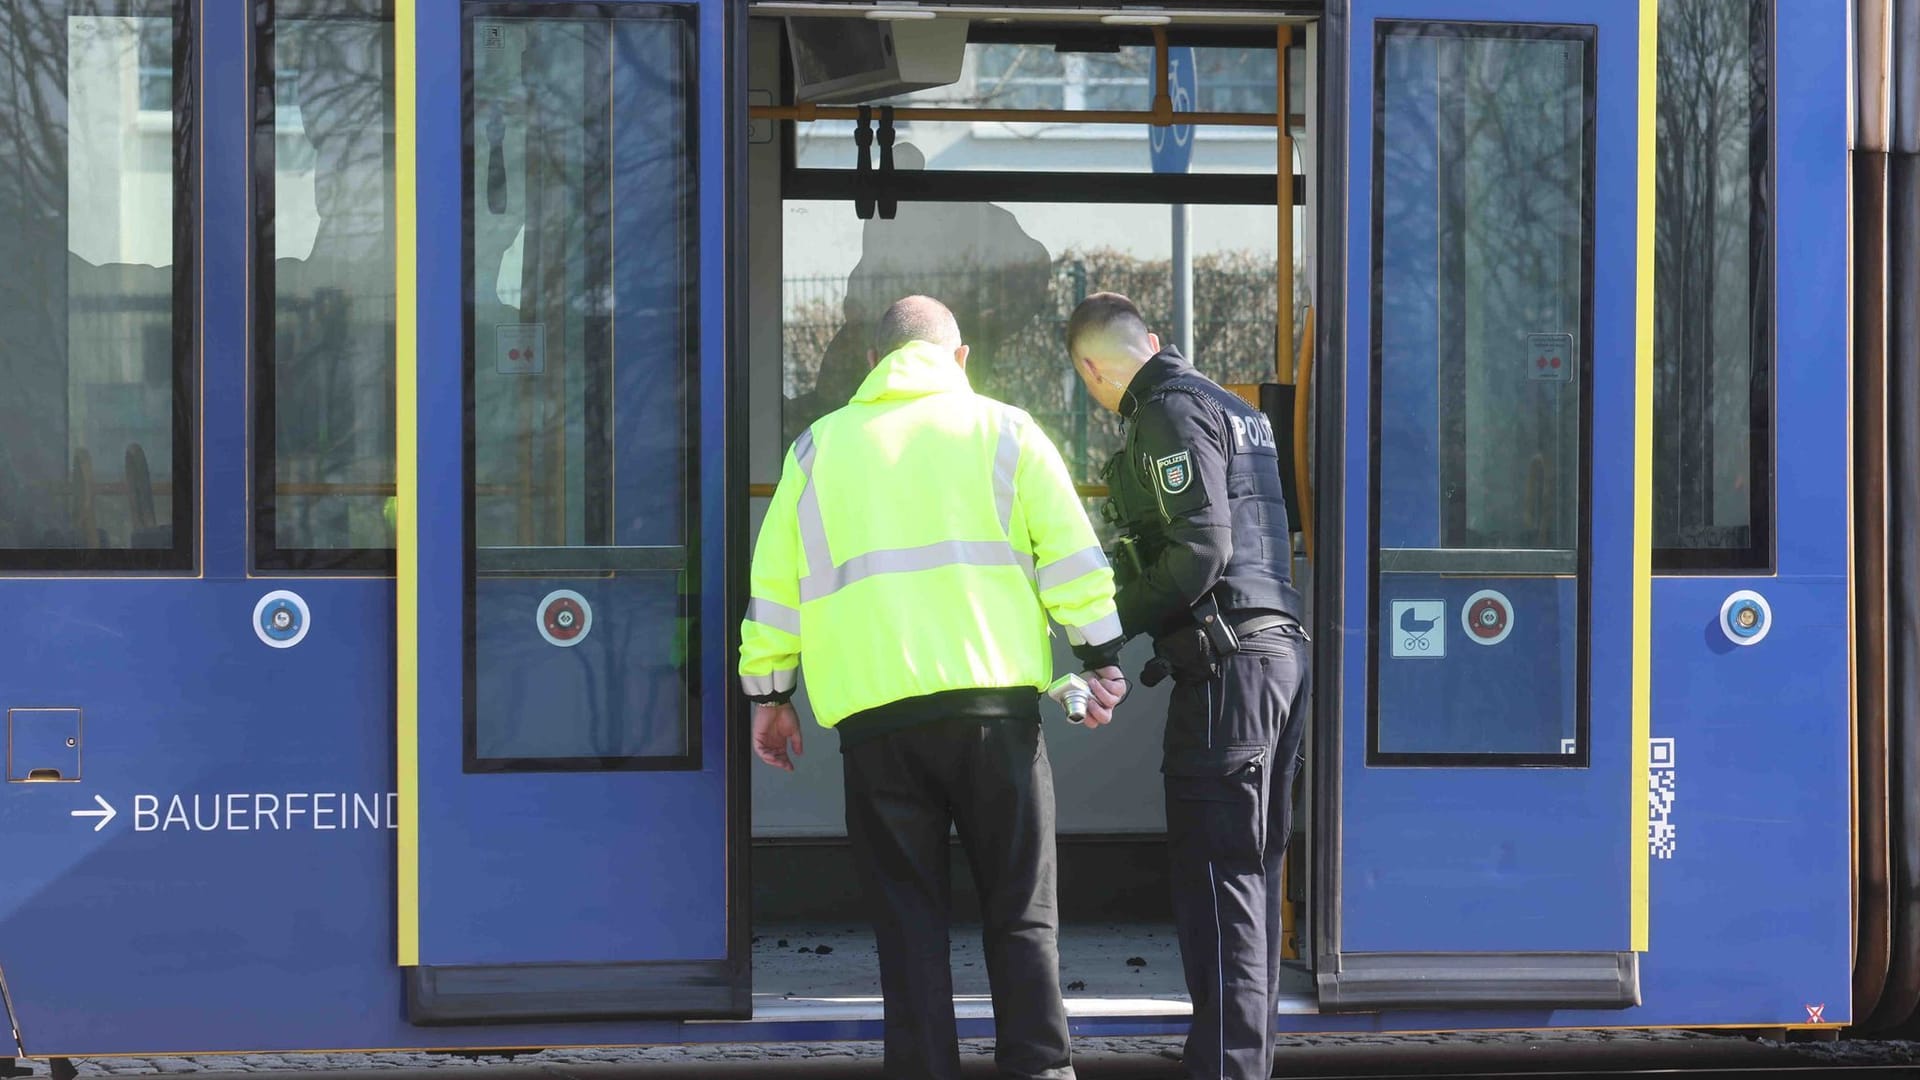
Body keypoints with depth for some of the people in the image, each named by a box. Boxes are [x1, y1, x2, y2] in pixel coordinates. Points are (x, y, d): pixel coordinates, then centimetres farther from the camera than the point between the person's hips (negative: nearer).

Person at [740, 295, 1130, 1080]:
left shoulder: (819, 446, 15)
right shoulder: (1003, 430, 10)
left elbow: (775, 583, 14)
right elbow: (1072, 553, 1)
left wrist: (768, 694, 21)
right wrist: (1101, 658, 4)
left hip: (871, 710, 1)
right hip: (992, 700, -1)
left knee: (908, 917, 7)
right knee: (1021, 910, 5)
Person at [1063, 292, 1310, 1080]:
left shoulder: (1171, 413, -9)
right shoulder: (1234, 408, 20)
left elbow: (1199, 550, -18)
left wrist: (1107, 625, -10)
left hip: (1226, 661, -10)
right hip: (1279, 652, 10)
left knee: (1217, 877, -8)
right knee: (1251, 874, 13)